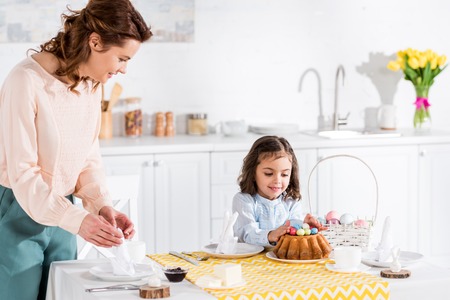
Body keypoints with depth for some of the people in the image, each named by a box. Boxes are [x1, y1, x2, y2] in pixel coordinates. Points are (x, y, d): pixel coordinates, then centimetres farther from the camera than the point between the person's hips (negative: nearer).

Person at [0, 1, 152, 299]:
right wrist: (76, 219, -31)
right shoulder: (26, 82, -21)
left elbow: (89, 157, 7)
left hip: (60, 213, 7)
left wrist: (103, 205, -11)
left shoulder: (91, 84, 2)